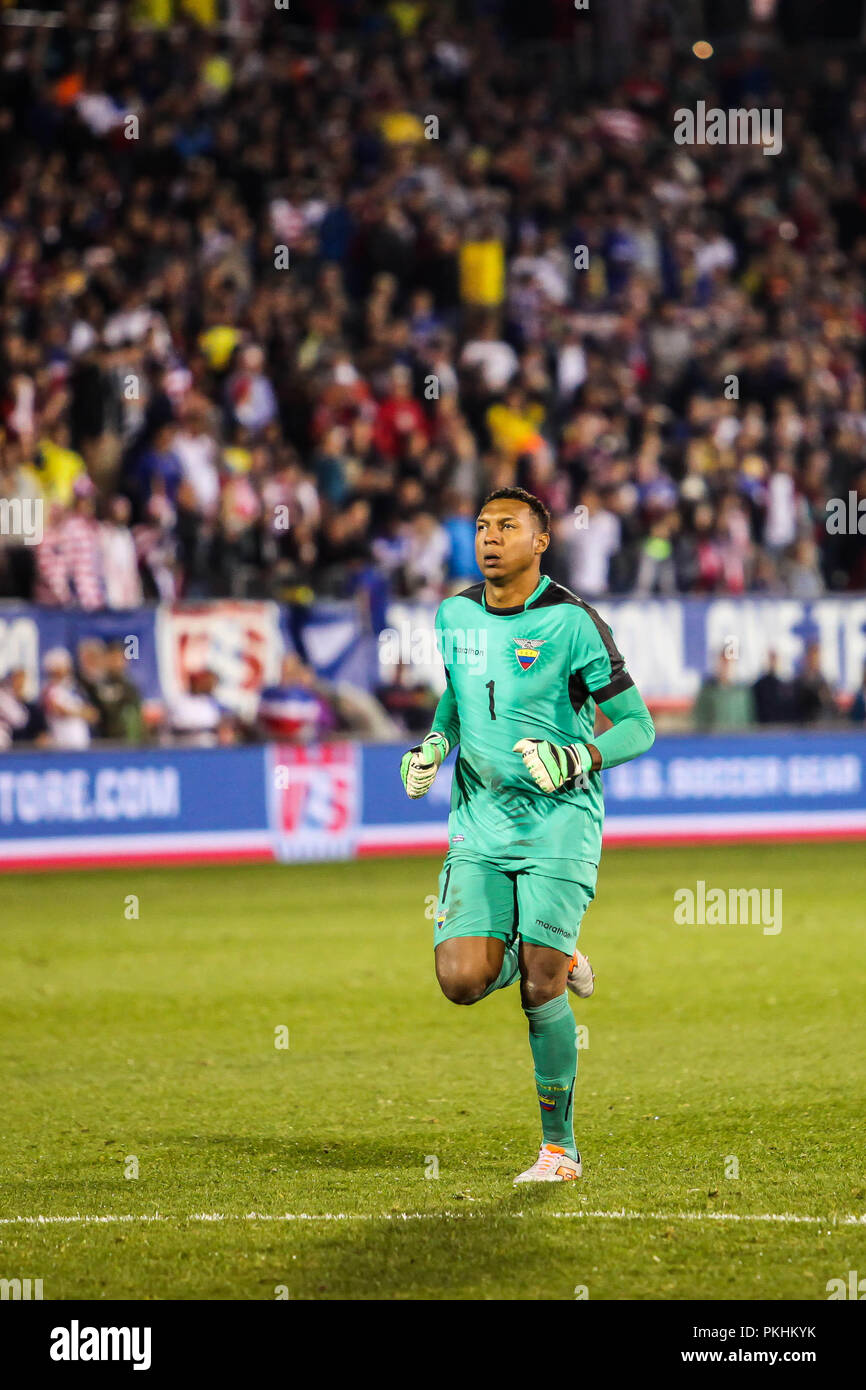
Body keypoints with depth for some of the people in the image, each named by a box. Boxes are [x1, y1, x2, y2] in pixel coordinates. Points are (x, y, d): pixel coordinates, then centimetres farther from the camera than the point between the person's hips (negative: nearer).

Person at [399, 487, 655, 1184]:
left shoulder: (572, 622, -9)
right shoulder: (453, 616, 7)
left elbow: (637, 726, -7)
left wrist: (576, 759, -23)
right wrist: (428, 747, 7)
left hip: (559, 823, -4)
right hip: (480, 826, 5)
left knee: (540, 989, -9)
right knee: (462, 981, -11)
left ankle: (560, 1147, 5)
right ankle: (555, 961, 22)